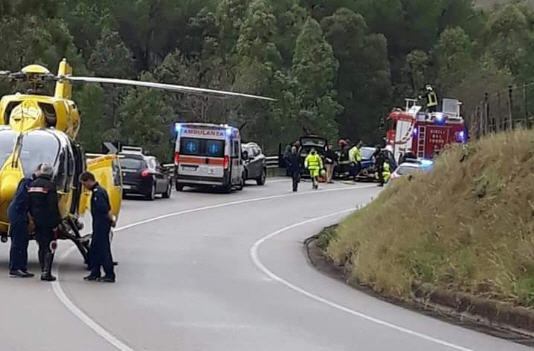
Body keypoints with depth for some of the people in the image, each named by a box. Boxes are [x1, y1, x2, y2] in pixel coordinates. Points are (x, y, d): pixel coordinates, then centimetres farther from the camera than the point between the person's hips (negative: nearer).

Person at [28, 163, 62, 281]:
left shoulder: (32, 185, 8)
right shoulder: (50, 185, -14)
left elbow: (30, 205, 14)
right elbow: (53, 206, -17)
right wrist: (56, 222, -13)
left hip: (37, 221, 7)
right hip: (48, 221, -7)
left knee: (41, 247, 14)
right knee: (49, 248, -3)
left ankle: (43, 271, 16)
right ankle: (47, 273, -8)